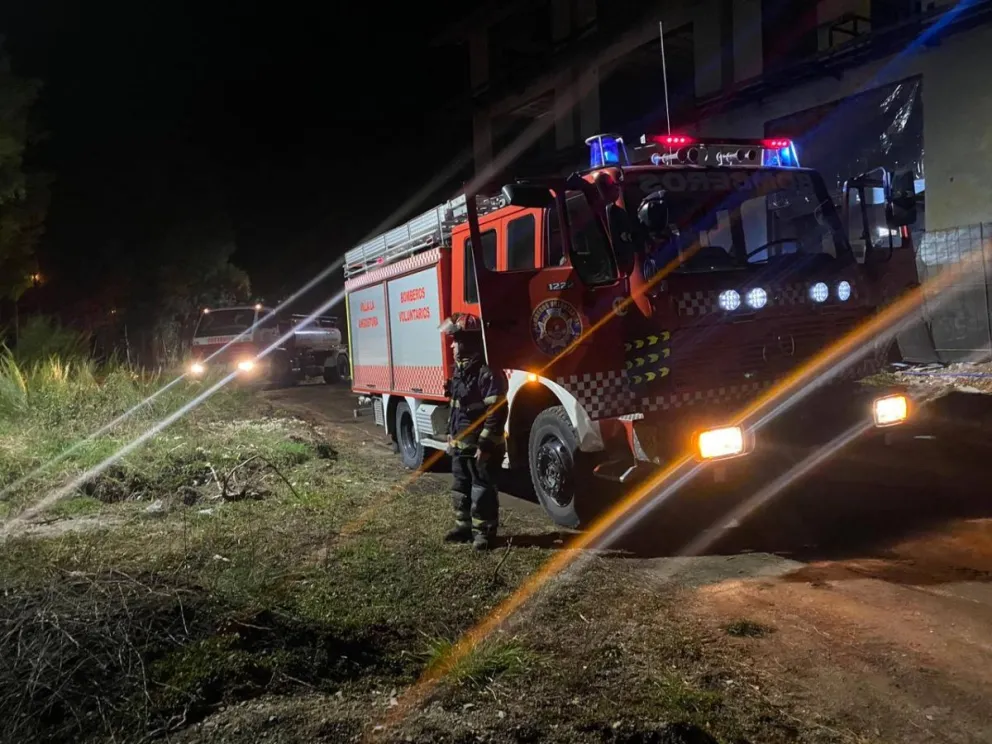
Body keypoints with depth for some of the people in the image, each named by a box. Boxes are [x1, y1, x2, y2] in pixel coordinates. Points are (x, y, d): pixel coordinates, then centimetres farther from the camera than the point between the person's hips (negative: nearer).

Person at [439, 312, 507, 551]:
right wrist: (450, 436, 19)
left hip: (481, 447, -9)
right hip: (461, 445, 10)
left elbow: (496, 413, -23)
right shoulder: (461, 369, 11)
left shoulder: (488, 372, -20)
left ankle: (484, 533, 12)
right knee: (460, 489, 18)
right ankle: (464, 527, 31)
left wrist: (485, 445, -23)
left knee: (482, 491, 1)